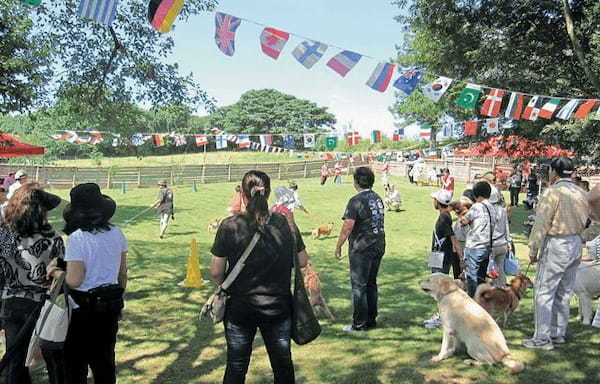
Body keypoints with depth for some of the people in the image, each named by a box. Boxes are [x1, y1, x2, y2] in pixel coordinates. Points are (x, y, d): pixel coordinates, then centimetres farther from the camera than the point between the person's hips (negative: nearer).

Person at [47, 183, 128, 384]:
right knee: (105, 358, 20)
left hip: (83, 307, -5)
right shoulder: (117, 234, -2)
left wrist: (54, 272, -6)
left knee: (76, 361, 12)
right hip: (111, 306, 5)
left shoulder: (76, 238, -19)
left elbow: (74, 280, -23)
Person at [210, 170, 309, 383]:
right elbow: (303, 262, 1)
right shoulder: (286, 224, -8)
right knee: (283, 365, 20)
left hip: (240, 308, -1)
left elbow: (216, 272, -10)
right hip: (278, 306, 2)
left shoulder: (229, 226, -14)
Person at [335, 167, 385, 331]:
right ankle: (371, 320, 24)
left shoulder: (356, 200, -15)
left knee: (358, 285, 1)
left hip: (361, 249, -8)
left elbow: (348, 226, -19)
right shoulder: (378, 198, 10)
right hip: (379, 246, 8)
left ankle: (360, 323, 6)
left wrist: (338, 246, -11)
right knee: (371, 284, 16)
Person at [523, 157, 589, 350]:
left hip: (556, 245, -8)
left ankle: (542, 338, 1)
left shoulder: (553, 192, -15)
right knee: (564, 293, 16)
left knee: (544, 292, -1)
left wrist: (533, 250, -9)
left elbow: (541, 225, -15)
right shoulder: (581, 193, 8)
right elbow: (584, 222, 11)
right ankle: (559, 333, 25)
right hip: (576, 244, 8)